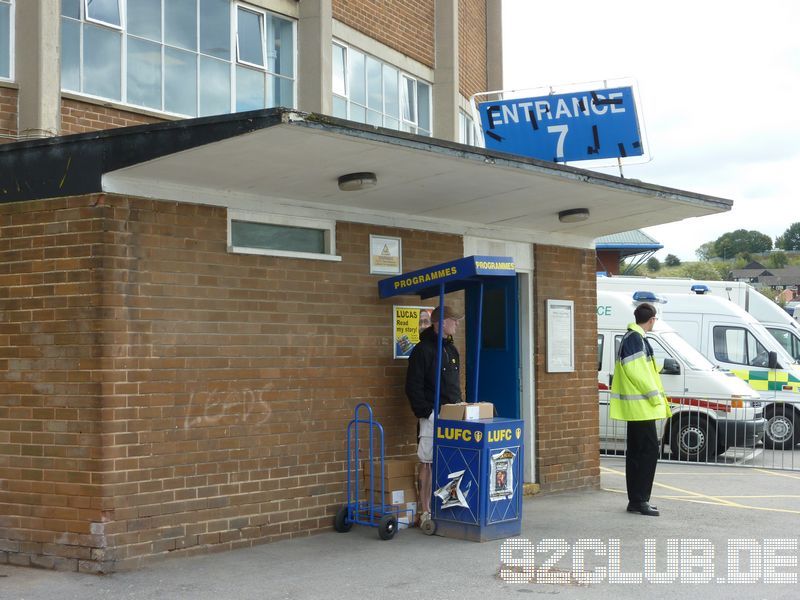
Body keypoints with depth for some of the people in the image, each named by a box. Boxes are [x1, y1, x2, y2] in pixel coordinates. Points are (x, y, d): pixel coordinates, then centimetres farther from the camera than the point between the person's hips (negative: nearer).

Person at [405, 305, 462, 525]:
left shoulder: (451, 349, 17)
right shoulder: (422, 350, -8)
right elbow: (413, 386, -12)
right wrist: (426, 411, -15)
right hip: (432, 415, -8)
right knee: (427, 462, -4)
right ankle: (425, 511, 1)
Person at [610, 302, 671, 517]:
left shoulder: (634, 338, 18)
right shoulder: (635, 339, -15)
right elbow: (637, 372, -21)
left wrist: (658, 398, 16)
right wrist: (654, 396, -15)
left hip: (636, 408, 11)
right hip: (641, 406, -11)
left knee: (637, 453, 12)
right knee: (649, 451, -10)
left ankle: (636, 500, 17)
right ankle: (640, 500, -9)